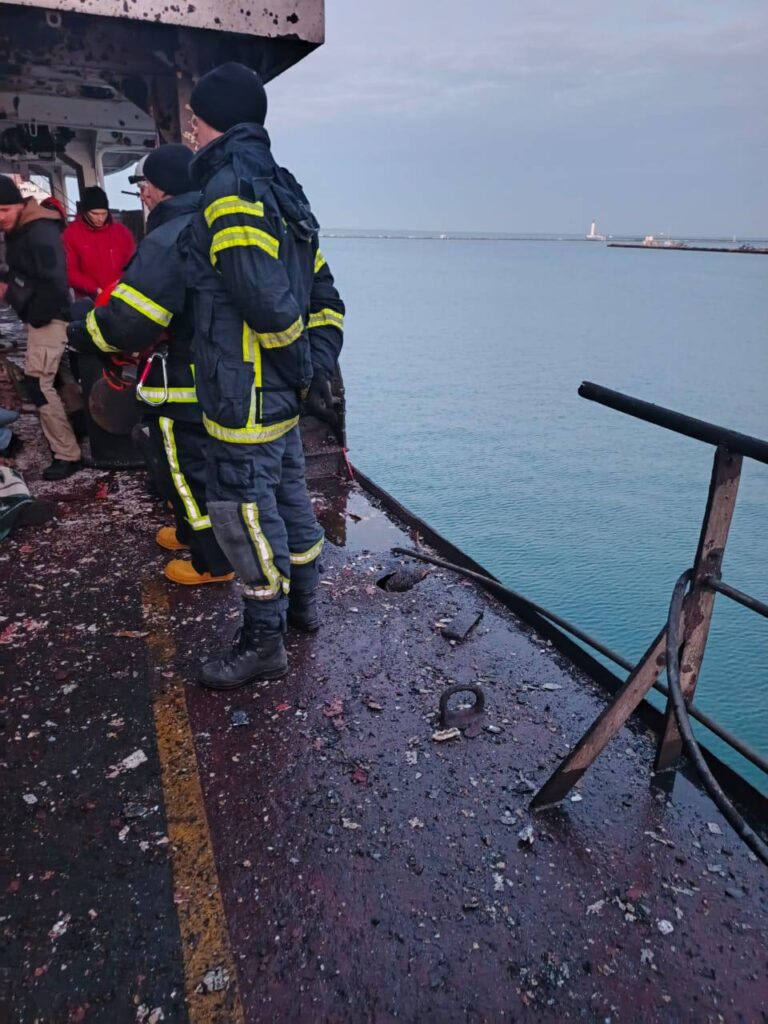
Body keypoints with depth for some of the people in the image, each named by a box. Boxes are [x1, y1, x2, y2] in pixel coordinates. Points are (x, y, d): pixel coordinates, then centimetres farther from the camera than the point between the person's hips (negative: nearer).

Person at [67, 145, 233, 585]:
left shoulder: (167, 240, -22)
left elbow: (127, 321, -28)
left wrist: (82, 333, -10)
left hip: (183, 381, -9)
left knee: (187, 468, 4)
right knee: (196, 461, 23)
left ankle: (214, 562, 16)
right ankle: (193, 530, 42)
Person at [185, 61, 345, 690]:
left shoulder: (229, 192, -15)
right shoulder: (280, 190, 15)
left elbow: (271, 303, -25)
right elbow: (324, 296, 14)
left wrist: (300, 369, -11)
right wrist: (319, 365, 9)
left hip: (244, 397, -10)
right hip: (282, 395, 10)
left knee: (243, 514, 0)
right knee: (287, 493, 19)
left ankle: (263, 643, 13)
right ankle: (303, 603, 37)